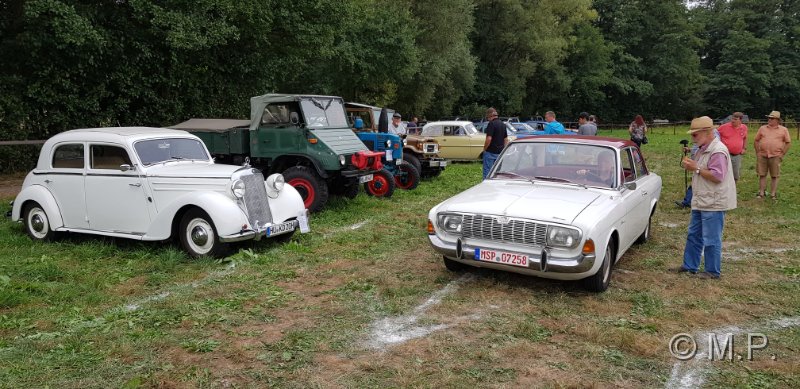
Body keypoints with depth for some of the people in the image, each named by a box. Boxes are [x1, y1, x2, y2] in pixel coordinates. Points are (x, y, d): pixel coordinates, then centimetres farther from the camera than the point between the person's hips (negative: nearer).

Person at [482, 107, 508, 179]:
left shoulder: (491, 124, -14)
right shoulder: (503, 124, 12)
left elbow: (489, 139, -21)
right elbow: (506, 139, 16)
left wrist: (484, 149, -8)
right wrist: (503, 150, 20)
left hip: (490, 152, -8)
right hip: (500, 152, 8)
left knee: (487, 173, -4)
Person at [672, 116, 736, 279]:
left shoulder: (718, 151, -18)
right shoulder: (703, 149, 13)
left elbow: (717, 176, -25)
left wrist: (696, 168, -20)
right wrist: (690, 166, 6)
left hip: (713, 204, -10)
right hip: (701, 202, 10)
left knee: (711, 240, 0)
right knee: (693, 235, 17)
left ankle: (713, 271, 11)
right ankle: (689, 266, 27)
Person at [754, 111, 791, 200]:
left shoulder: (783, 130, 1)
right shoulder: (762, 128, 7)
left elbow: (788, 142, 3)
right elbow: (756, 141, 11)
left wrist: (782, 154, -2)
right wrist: (757, 152, 4)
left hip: (775, 157, -2)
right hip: (762, 156, 2)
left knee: (774, 176, 5)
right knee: (762, 175, 6)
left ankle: (774, 194, 13)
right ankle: (761, 193, 14)